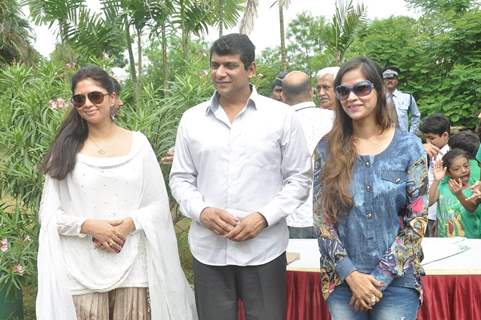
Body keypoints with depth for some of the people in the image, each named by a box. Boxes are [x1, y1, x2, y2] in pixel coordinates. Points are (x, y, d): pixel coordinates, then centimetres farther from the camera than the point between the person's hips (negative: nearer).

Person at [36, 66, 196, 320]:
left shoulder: (137, 142, 4)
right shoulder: (66, 150, 3)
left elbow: (159, 204, 4)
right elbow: (49, 212, 2)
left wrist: (131, 222, -13)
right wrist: (89, 225, -14)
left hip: (133, 266, 1)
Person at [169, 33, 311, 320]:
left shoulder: (282, 116, 0)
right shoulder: (192, 119, 7)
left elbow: (299, 179, 1)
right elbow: (180, 179, 11)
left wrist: (264, 217, -12)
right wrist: (202, 211, -8)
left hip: (264, 250, -2)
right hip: (208, 250, 2)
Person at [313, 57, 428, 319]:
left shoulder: (408, 146, -3)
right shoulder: (327, 149, -1)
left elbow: (417, 220, -4)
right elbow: (321, 218, -1)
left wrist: (381, 277, -9)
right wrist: (351, 274, -10)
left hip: (397, 281, -1)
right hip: (341, 279, 1)